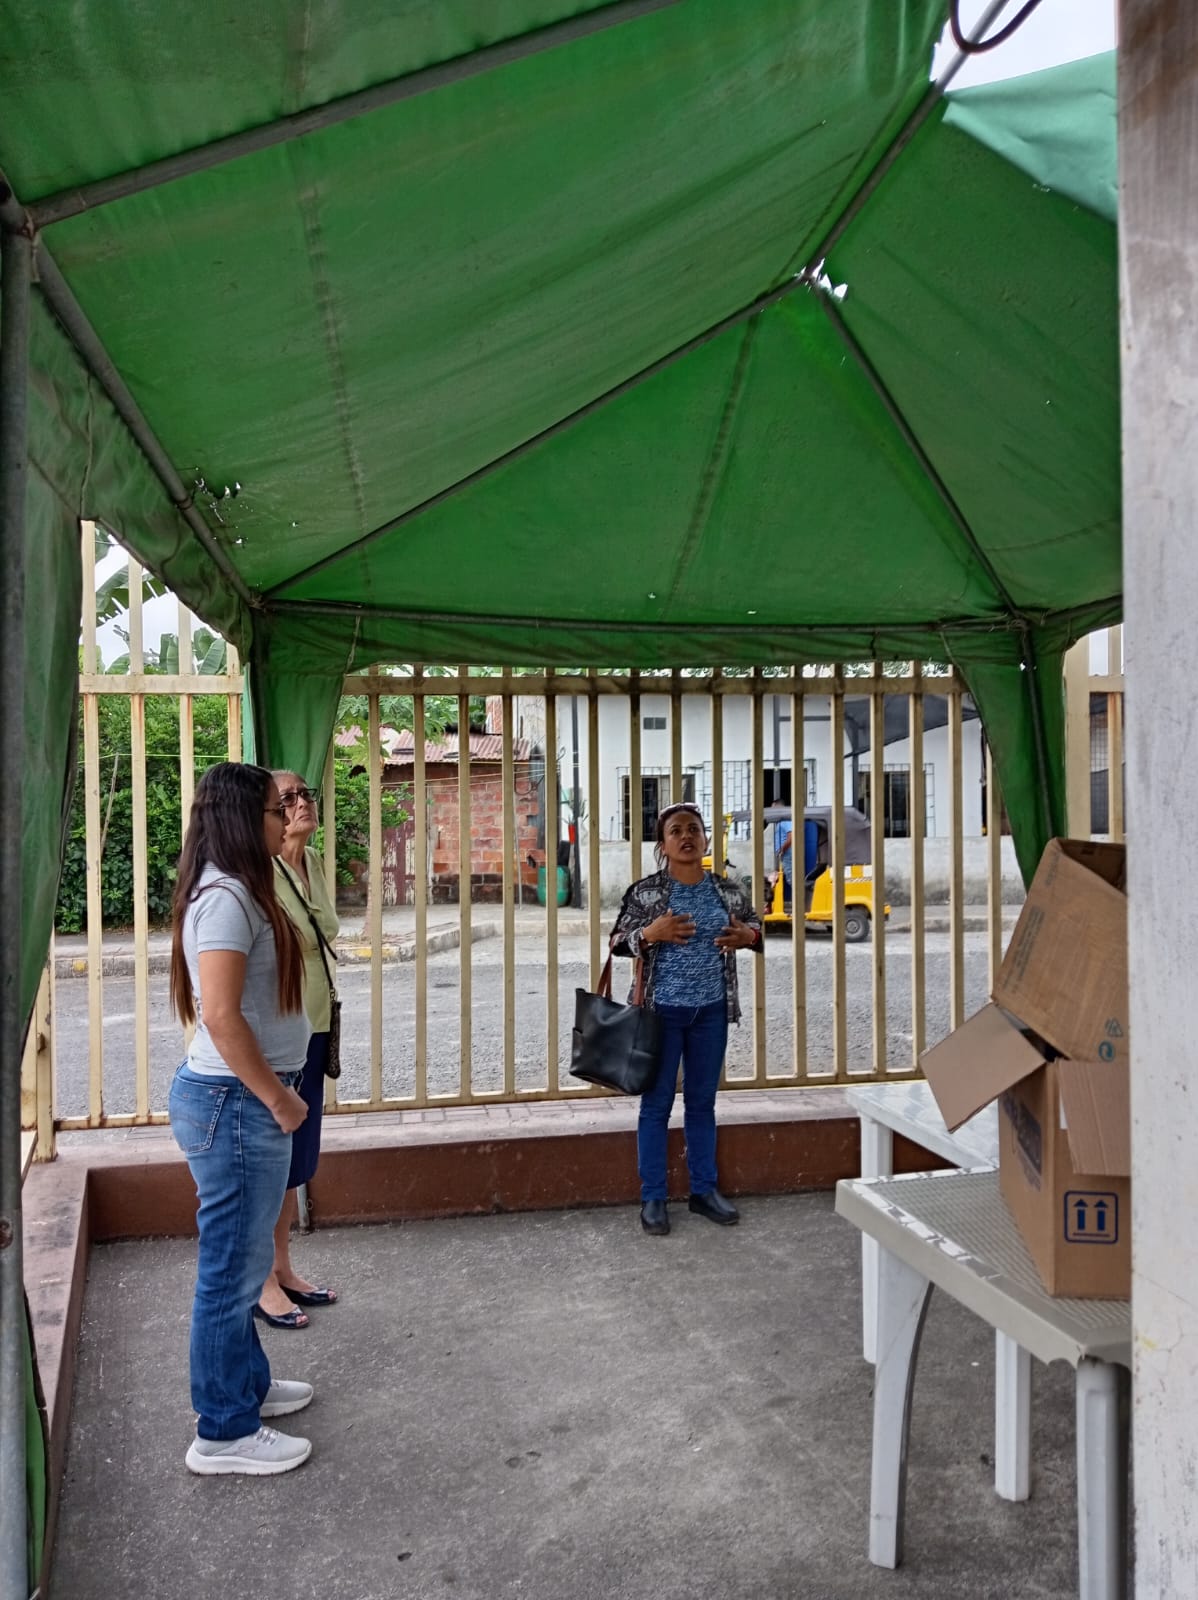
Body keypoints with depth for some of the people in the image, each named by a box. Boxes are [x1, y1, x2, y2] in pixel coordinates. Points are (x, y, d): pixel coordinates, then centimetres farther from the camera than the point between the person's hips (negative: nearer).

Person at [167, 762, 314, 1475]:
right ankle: (225, 1433, 16)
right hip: (236, 1102, -10)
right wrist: (277, 1097, -17)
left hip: (241, 1098, 10)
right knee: (234, 1268, 2)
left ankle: (246, 1383, 38)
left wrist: (278, 1092, 16)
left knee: (243, 1258, 22)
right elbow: (222, 1015, -25)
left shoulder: (237, 892, 12)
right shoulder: (226, 898, -20)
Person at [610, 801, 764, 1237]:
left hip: (711, 1010, 3)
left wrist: (748, 936, -8)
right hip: (662, 1010, -3)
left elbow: (755, 925, 16)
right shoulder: (645, 891, -8)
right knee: (656, 1103, 5)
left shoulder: (728, 890, 1)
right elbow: (618, 942, -4)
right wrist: (651, 934, -22)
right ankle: (652, 1198, 15)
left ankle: (704, 1190, 26)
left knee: (702, 1102, 14)